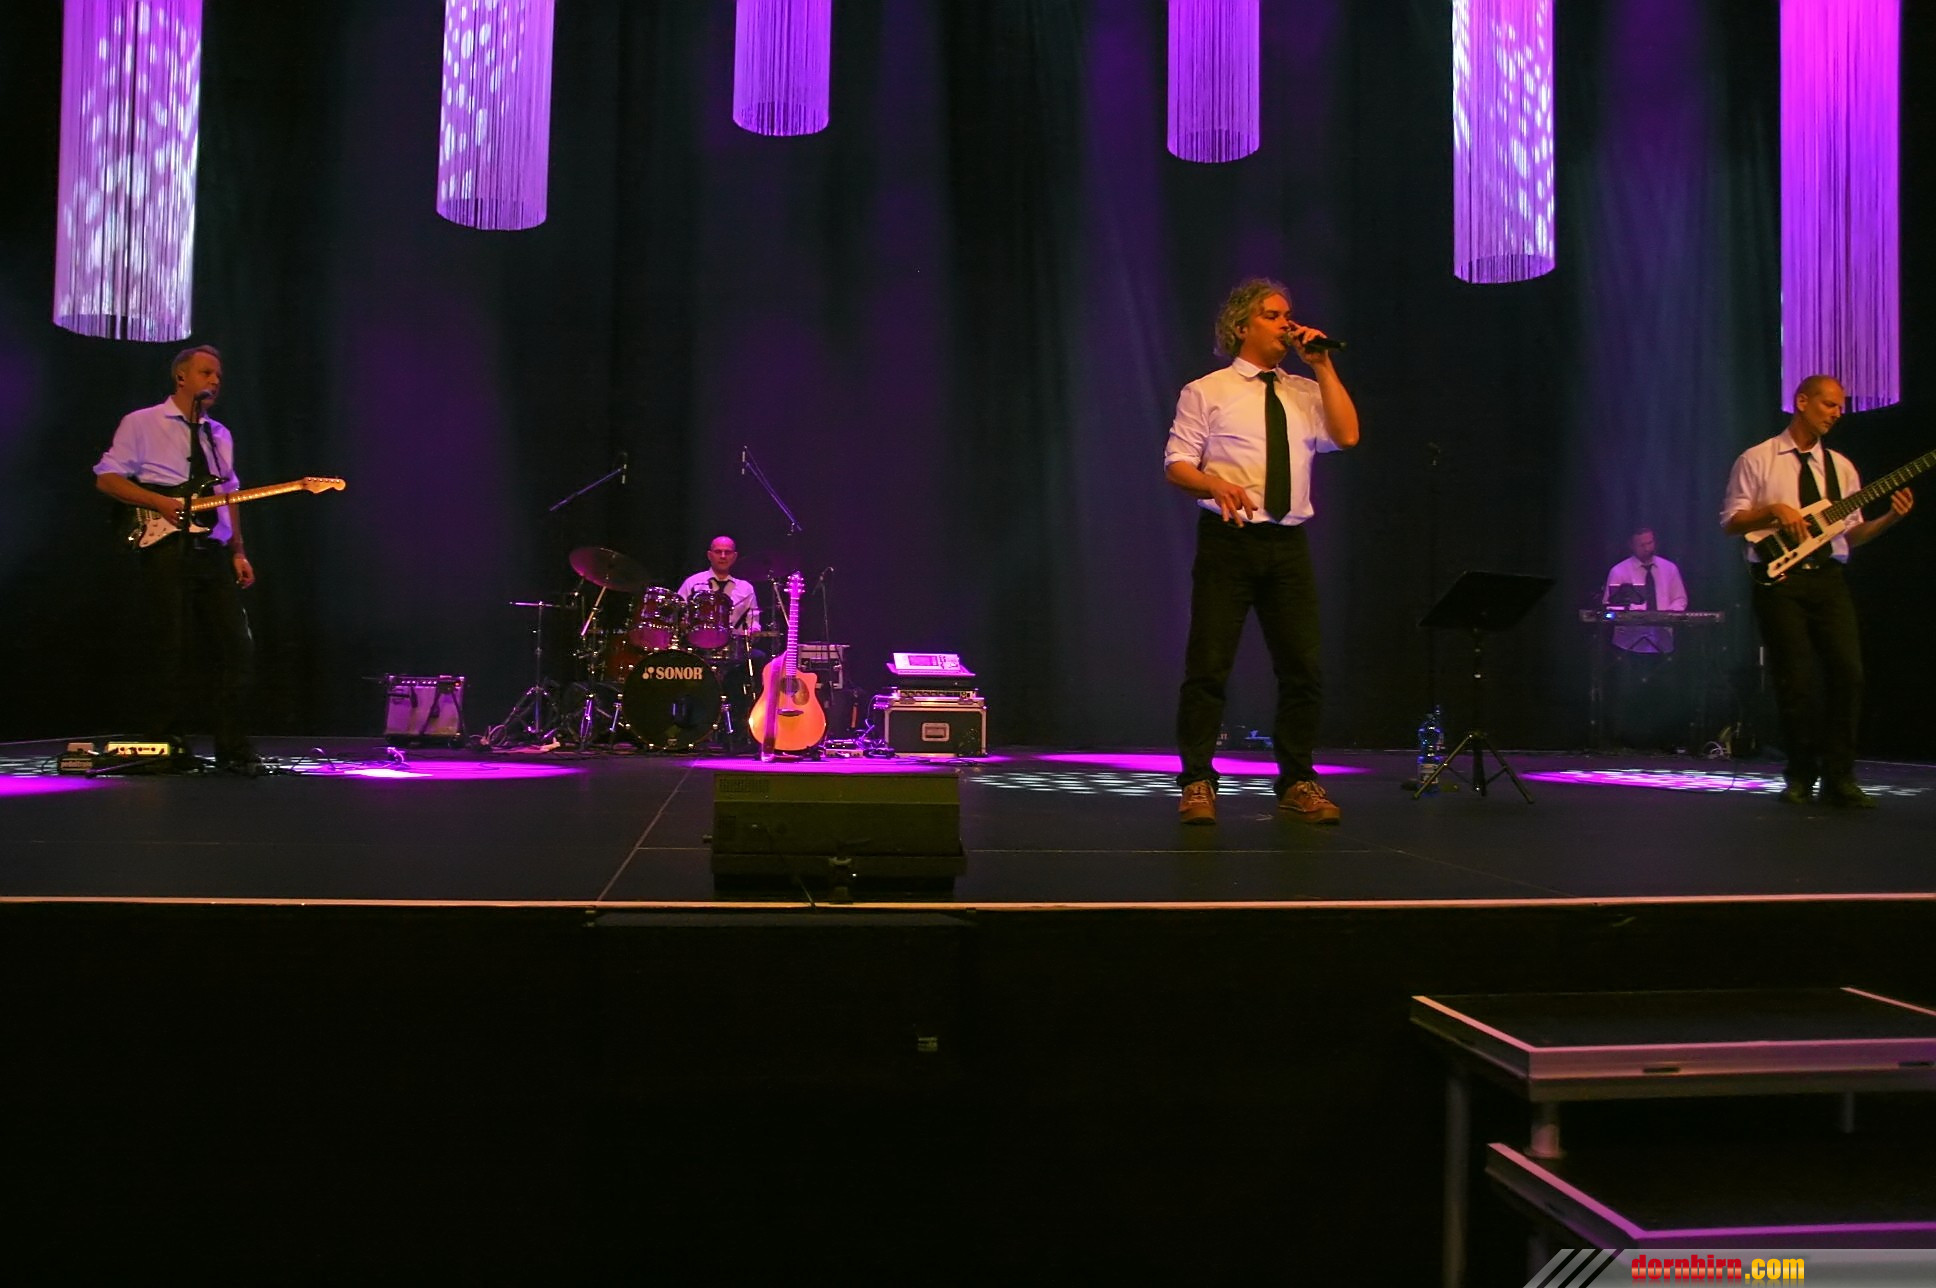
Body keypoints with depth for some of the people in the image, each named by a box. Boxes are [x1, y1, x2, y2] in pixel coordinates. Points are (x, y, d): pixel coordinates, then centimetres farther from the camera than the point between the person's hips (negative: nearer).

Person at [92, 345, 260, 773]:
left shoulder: (220, 434, 21)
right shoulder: (141, 424, 4)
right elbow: (107, 477, -2)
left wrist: (239, 553, 12)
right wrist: (161, 503, -15)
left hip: (214, 551, 5)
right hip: (166, 549, -5)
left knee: (236, 646, -2)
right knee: (170, 649, -4)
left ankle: (234, 748, 3)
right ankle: (162, 747, 6)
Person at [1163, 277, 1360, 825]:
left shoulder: (1305, 392, 14)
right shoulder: (1206, 392, 4)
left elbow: (1347, 435, -1)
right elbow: (1176, 462, 0)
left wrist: (1322, 365, -1)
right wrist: (1217, 485, -20)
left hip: (1289, 543, 4)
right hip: (1228, 539, -4)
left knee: (1301, 666, 4)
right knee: (1209, 665, -5)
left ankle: (1297, 782, 16)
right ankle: (1197, 782, 4)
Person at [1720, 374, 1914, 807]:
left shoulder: (1840, 467, 16)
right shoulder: (1756, 460, 4)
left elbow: (1850, 534, 14)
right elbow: (1730, 521, 0)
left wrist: (1890, 518, -2)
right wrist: (1774, 510, -14)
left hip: (1829, 579, 4)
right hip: (1779, 580, -4)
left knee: (1848, 671, -7)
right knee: (1796, 679, -4)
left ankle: (1839, 776, 2)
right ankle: (1801, 775, 11)